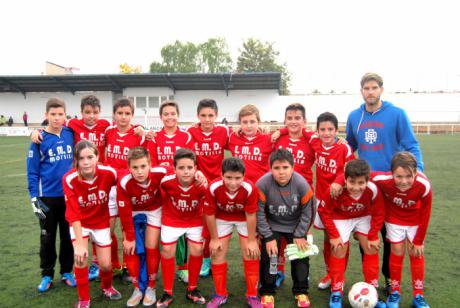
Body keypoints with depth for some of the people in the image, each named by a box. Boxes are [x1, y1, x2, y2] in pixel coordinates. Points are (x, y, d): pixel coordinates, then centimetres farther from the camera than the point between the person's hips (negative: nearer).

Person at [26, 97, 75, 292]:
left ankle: (67, 272, 28)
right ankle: (47, 275, 27)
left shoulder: (71, 134, -3)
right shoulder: (40, 140, -8)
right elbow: (32, 171, -4)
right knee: (47, 238, 11)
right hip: (48, 197, -1)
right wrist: (34, 197, -7)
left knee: (68, 236, 12)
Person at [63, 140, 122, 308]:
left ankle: (107, 287, 39)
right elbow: (73, 214, -26)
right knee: (80, 258, -17)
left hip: (101, 222, 1)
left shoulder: (109, 173, -27)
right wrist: (80, 243, -29)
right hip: (79, 223, -1)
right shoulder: (69, 179, -27)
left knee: (106, 264, 3)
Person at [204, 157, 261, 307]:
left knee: (250, 254, 1)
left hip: (245, 219, -1)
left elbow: (251, 215, -22)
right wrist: (214, 239, -9)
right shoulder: (213, 187, -35)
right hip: (222, 218, 1)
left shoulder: (250, 188, -37)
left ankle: (252, 295, 20)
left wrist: (251, 240, -12)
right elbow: (210, 214, -19)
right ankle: (220, 295, 22)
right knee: (217, 254, 4)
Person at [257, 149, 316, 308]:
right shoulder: (263, 184, -28)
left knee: (301, 257, 1)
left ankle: (301, 291, 25)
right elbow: (259, 213, -18)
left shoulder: (302, 184, -25)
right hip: (271, 226, -1)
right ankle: (267, 292, 17)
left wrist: (299, 235, -7)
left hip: (296, 226, 1)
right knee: (268, 257, -6)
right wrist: (268, 237, -16)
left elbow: (307, 213, -10)